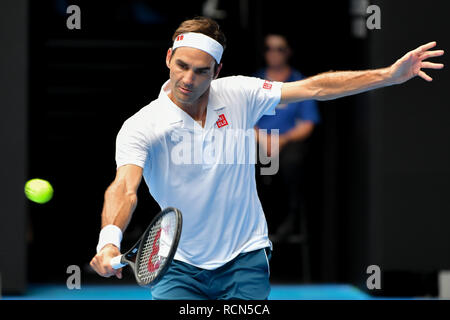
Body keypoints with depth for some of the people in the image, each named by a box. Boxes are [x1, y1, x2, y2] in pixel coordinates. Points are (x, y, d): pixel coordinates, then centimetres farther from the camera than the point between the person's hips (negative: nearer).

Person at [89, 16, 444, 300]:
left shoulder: (238, 95, -4)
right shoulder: (139, 128, -13)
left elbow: (315, 88, -1)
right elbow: (124, 188, -28)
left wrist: (390, 75, -8)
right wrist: (110, 240, -50)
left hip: (245, 260, 1)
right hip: (180, 268, -1)